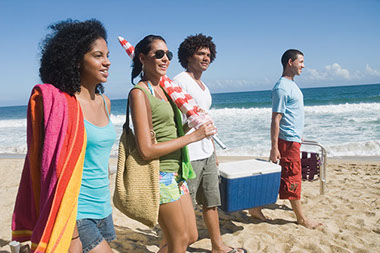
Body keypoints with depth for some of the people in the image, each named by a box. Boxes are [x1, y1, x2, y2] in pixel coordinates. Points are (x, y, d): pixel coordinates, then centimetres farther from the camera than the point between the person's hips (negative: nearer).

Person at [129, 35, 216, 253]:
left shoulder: (163, 88, 10)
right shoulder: (139, 92, -14)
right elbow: (146, 150, -20)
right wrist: (193, 136, -17)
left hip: (176, 171, 8)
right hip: (159, 174, -8)